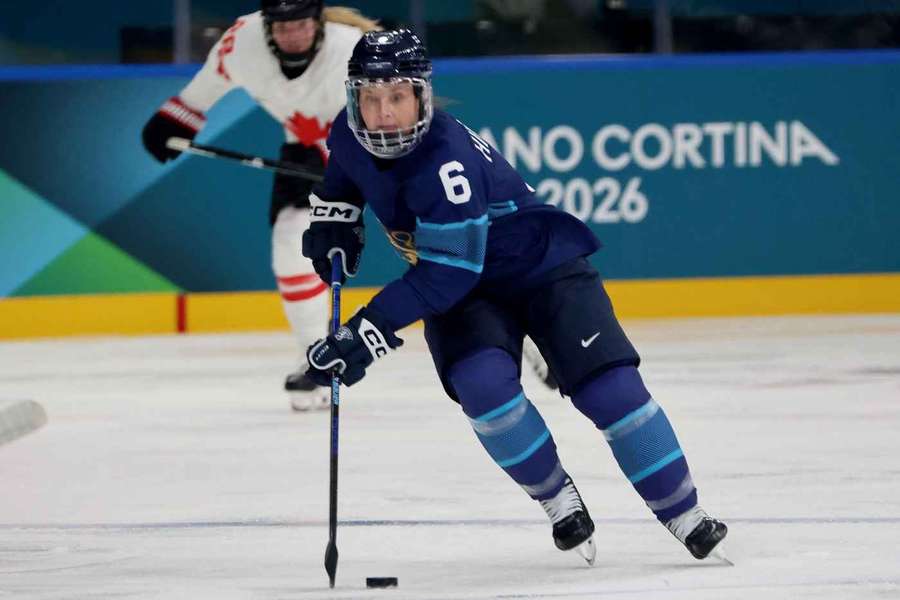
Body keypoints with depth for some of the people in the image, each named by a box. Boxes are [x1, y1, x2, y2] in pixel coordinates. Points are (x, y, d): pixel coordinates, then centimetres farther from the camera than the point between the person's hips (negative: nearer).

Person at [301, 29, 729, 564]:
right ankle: (561, 502, -4)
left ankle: (687, 518, -3)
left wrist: (367, 334, -39)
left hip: (544, 264, -5)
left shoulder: (445, 161, -35)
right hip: (464, 289, 5)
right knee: (483, 384, -24)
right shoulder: (350, 135, -12)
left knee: (609, 387, -17)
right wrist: (333, 219, 5)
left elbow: (444, 276, -37)